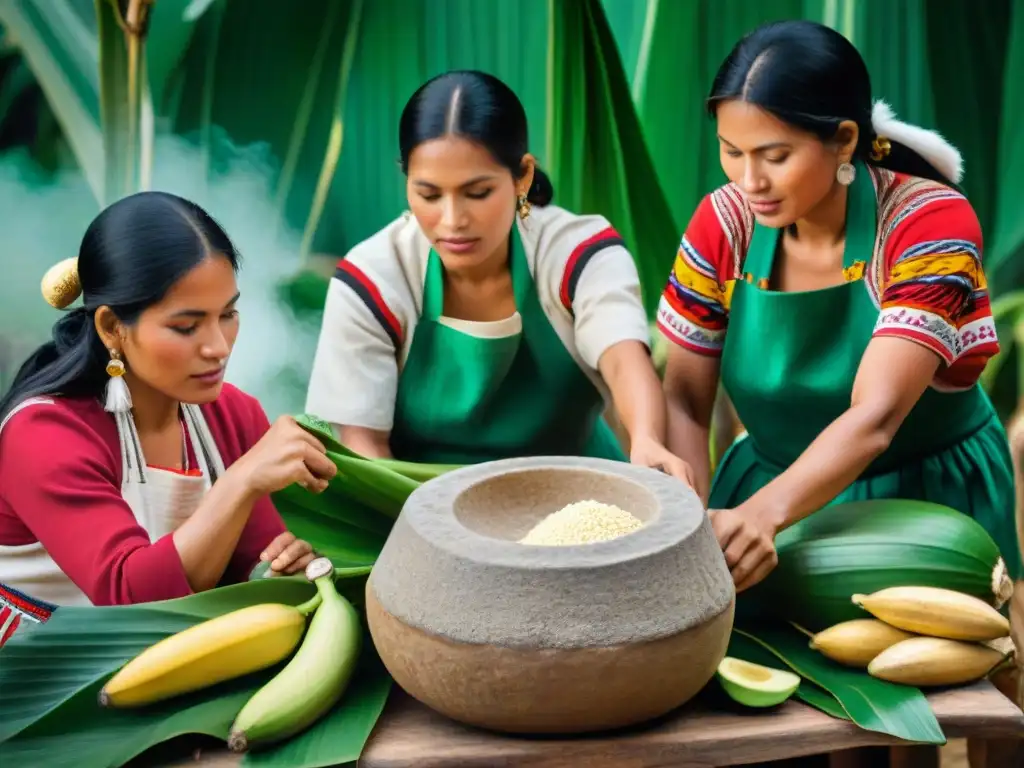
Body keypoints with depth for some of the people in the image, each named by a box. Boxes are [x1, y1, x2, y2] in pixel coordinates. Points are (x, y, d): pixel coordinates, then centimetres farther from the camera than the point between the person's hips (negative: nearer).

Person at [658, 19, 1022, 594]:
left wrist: (761, 514, -51)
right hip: (782, 489, 3)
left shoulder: (932, 223, -24)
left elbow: (874, 417, -35)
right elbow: (684, 402, -11)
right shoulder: (723, 224, -13)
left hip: (929, 500, -3)